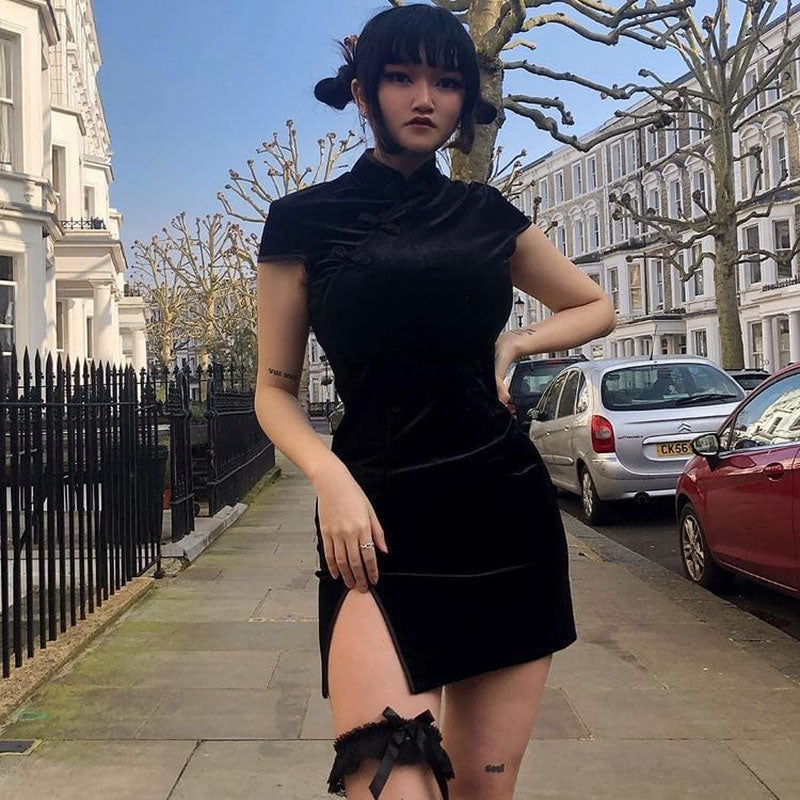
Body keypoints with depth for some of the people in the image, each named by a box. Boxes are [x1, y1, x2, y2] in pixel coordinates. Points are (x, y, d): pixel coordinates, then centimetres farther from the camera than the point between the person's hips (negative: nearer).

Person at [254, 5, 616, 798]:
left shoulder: (484, 213, 11)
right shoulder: (306, 219, 3)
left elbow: (596, 307, 24)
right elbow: (275, 388, 5)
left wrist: (514, 341, 5)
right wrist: (330, 479, -13)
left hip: (506, 512, 3)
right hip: (379, 522, -2)